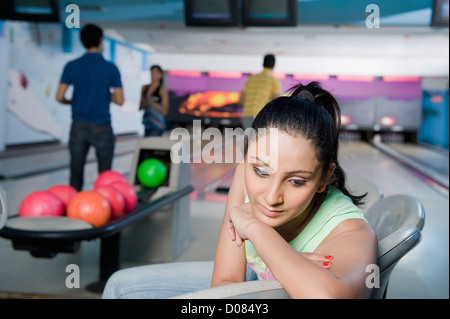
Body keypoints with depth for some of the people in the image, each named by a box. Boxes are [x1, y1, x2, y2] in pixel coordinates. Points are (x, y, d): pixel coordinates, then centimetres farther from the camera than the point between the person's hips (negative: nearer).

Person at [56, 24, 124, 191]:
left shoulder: (71, 66, -2)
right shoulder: (111, 69, -6)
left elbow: (59, 97, -5)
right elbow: (119, 100, -6)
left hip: (79, 127, 2)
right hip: (102, 128, -1)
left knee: (76, 174, 8)